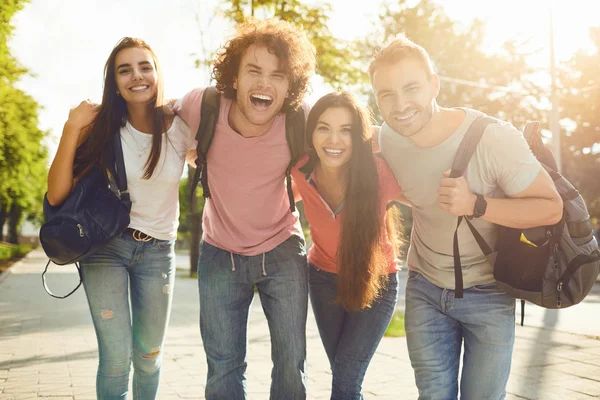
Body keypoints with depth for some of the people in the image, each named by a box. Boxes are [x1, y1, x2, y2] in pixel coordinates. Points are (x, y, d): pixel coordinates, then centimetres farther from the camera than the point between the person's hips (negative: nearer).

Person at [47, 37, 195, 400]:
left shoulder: (180, 127, -8)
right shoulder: (102, 127, -8)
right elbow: (57, 196, -11)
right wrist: (71, 130, -21)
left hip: (158, 250, 1)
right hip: (106, 244, -1)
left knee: (149, 355, 11)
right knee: (116, 357, -4)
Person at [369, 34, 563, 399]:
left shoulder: (495, 139, -25)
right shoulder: (387, 140, -10)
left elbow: (551, 208, -19)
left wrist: (476, 205, -31)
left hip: (489, 293, -3)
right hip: (425, 289, 3)